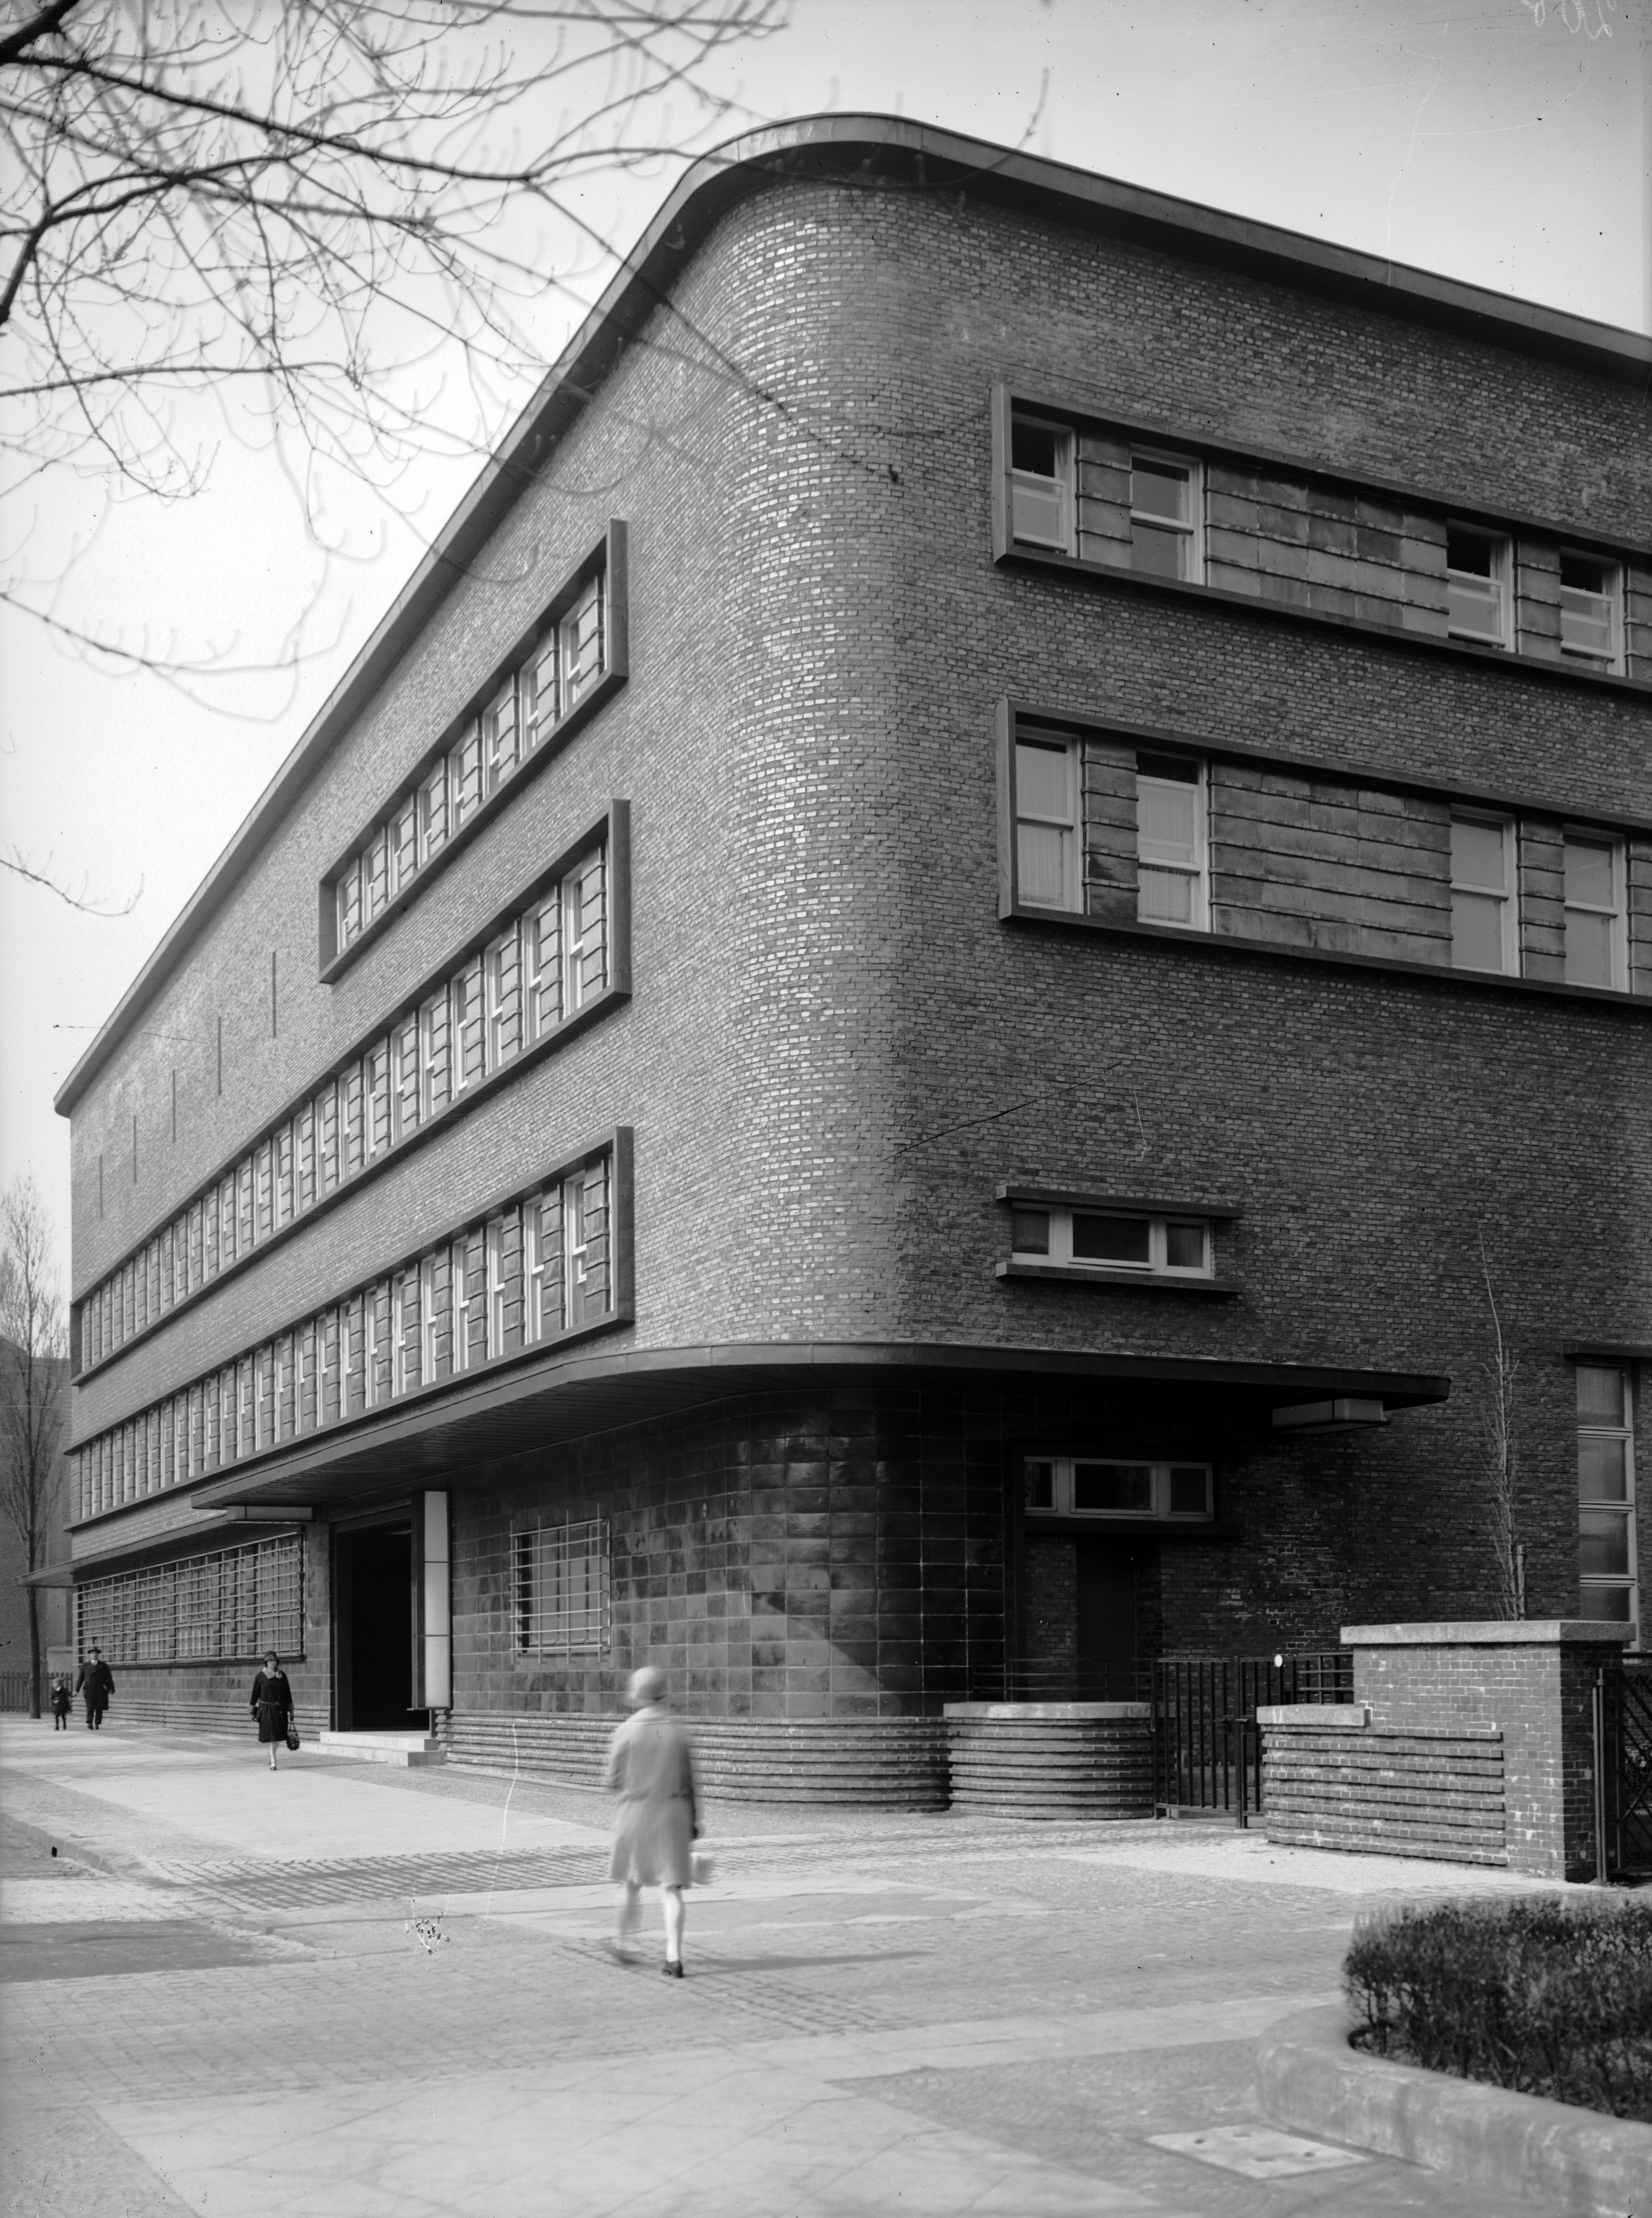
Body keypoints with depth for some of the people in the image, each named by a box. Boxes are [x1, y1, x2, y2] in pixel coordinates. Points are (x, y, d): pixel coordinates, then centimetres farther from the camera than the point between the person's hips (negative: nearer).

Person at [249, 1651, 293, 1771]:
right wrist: (253, 1711, 1)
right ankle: (273, 1762, -2)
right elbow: (255, 1694, 2)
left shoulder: (282, 1675, 6)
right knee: (271, 1735, -8)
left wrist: (290, 1711, 6)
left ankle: (272, 1754, 32)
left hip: (281, 1709, 3)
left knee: (279, 1736, 5)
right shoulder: (261, 1676, -1)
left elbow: (288, 1693, 8)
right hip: (267, 1709, -3)